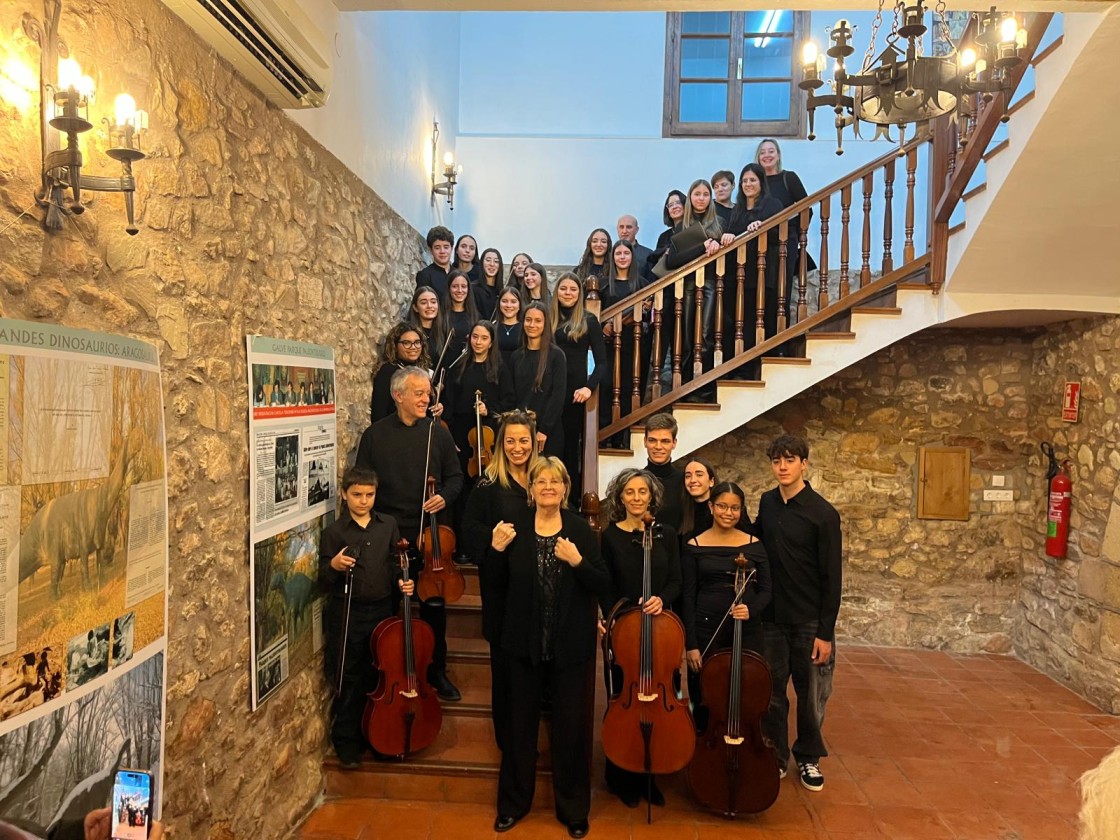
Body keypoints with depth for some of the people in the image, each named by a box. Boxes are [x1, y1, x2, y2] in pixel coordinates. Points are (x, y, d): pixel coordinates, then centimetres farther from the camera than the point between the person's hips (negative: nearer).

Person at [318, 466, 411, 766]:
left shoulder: (388, 525, 3)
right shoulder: (333, 532, -6)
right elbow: (324, 582, -4)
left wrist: (401, 581, -6)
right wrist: (333, 566, -24)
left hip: (383, 611, 3)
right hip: (347, 615, -3)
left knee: (380, 677, 14)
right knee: (349, 682, 6)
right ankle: (347, 741, 24)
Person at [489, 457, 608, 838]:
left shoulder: (581, 529, -6)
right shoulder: (515, 526, -2)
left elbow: (603, 585, -9)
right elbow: (498, 582, 3)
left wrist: (577, 562, -24)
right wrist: (496, 549, -13)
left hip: (571, 646, -1)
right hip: (525, 642, 1)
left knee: (572, 726, 10)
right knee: (521, 722, 14)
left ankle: (573, 808, 29)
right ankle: (513, 802, 34)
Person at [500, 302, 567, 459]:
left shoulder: (556, 355, -3)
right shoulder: (516, 356, 10)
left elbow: (558, 395, -9)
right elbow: (508, 396, 8)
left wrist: (544, 430, -14)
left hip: (548, 433, -3)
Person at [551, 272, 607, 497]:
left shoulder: (588, 321, 1)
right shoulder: (548, 320, 9)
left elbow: (601, 361, -2)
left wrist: (589, 387, -17)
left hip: (573, 392, -2)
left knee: (570, 446, 5)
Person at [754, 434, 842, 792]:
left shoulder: (823, 514, -12)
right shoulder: (767, 503, 3)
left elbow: (831, 578, -11)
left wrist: (826, 632, -12)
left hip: (809, 622, -4)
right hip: (772, 618, 4)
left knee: (811, 696, 9)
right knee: (772, 692, 12)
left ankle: (809, 758, 30)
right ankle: (775, 756, 29)